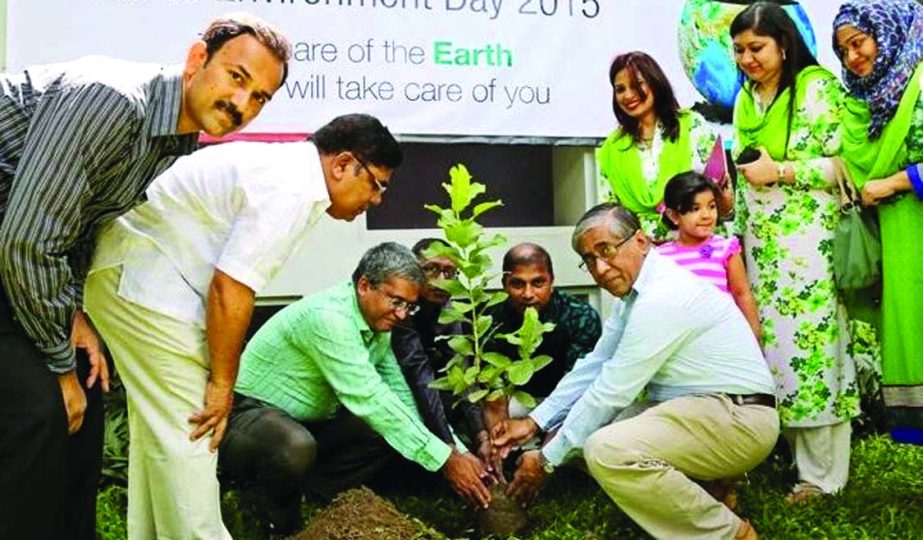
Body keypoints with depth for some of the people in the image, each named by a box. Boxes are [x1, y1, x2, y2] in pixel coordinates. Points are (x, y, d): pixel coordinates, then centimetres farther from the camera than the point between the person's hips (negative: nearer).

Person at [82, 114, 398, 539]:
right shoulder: (291, 189, -20)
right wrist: (223, 383, -14)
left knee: (159, 423, 18)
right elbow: (230, 288, -25)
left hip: (128, 272, 11)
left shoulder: (287, 166, 11)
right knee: (186, 436, -7)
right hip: (144, 284, -11)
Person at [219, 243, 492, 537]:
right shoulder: (327, 316, -27)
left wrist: (458, 452, -10)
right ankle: (284, 526, -6)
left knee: (388, 430, -3)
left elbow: (400, 396, 1)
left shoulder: (378, 325, 1)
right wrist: (446, 459, -32)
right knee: (296, 447, -38)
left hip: (307, 422, 9)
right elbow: (369, 400, -33)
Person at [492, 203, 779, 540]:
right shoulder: (634, 291, 8)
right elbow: (593, 366, 10)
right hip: (694, 410, 10)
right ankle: (701, 492, 9)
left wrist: (548, 459, -12)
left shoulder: (663, 296, -22)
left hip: (737, 416, -10)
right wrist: (534, 422, 3)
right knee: (579, 430, 5)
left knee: (606, 451, -29)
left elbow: (612, 391, -20)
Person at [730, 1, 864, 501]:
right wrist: (740, 235, 14)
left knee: (811, 344, -5)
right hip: (761, 243, 7)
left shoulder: (817, 88, -6)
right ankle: (794, 455, 16)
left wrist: (781, 171, -15)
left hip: (808, 239, -6)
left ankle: (823, 473, 6)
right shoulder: (745, 98, 15)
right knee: (771, 343, 5)